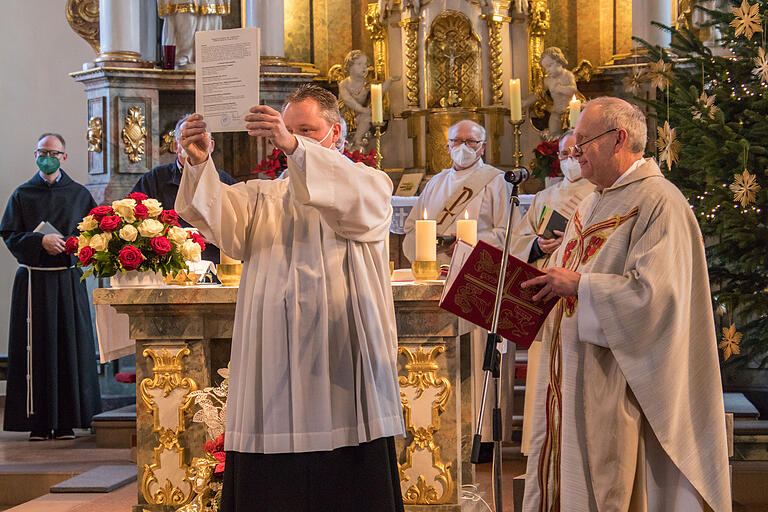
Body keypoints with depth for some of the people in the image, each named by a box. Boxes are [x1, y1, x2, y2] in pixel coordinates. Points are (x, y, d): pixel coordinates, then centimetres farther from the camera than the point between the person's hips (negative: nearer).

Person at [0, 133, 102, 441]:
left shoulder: (79, 194, 9)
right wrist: (41, 241, -13)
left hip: (68, 280, 1)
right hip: (33, 280, -1)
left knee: (69, 344, -1)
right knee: (37, 348, -3)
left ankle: (66, 421, 5)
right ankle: (38, 423, 1)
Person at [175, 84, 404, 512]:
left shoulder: (370, 185, 11)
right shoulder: (263, 196, 20)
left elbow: (352, 198, -15)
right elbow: (220, 219, -1)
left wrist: (295, 147, -29)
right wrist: (199, 162, -21)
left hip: (341, 361, -3)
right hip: (273, 365, 3)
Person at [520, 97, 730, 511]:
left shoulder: (659, 204, -13)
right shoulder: (594, 203, 15)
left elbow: (655, 294, -22)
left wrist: (577, 285, -19)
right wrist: (549, 283, 3)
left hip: (615, 383, -9)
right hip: (571, 375, 9)